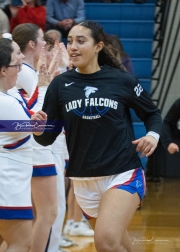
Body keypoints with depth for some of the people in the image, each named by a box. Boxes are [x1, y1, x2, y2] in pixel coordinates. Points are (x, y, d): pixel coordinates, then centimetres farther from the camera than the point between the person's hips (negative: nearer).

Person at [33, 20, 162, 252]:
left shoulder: (122, 80, -6)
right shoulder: (60, 85, -1)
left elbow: (152, 113, 10)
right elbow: (47, 138, 0)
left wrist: (153, 135, -10)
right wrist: (38, 129, -22)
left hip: (123, 175, -4)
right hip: (84, 181, 4)